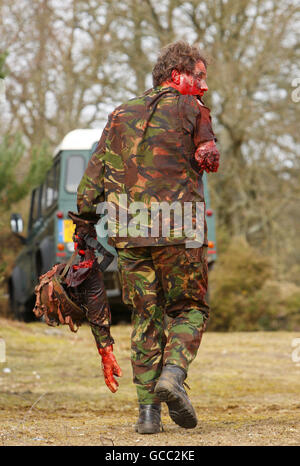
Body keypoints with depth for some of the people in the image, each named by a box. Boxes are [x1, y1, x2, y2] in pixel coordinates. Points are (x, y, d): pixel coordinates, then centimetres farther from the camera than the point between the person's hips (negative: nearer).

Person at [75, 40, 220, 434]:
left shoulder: (121, 115, 15)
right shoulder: (191, 110, 3)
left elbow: (95, 174, 12)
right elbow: (209, 161, -1)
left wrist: (84, 216, 18)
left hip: (130, 233, 4)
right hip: (179, 230, -4)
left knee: (146, 317, 10)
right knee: (190, 309, 10)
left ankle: (147, 408, 2)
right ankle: (173, 372, -16)